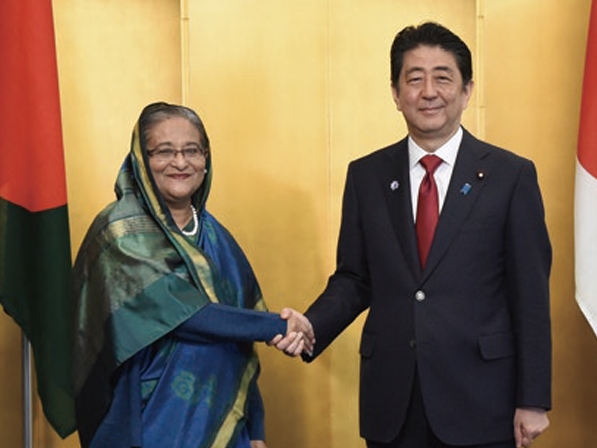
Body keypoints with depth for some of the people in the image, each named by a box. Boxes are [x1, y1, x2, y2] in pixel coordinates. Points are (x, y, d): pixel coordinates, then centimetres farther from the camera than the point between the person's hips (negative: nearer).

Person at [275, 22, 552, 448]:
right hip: (391, 403, 2)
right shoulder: (365, 176, 6)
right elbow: (354, 280, 9)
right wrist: (308, 328, -10)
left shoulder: (511, 175, -3)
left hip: (479, 401, -2)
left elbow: (531, 296, -3)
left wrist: (533, 401, -5)